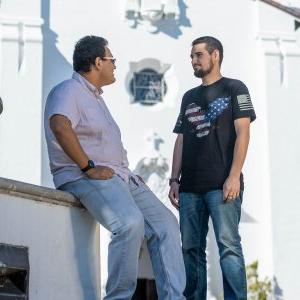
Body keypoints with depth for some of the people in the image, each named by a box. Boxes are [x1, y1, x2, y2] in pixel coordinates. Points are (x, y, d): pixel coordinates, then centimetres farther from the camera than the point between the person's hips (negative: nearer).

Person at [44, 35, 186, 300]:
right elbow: (59, 125, -27)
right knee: (131, 223, -33)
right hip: (86, 178, -10)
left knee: (166, 223, -4)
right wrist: (88, 168, -25)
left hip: (120, 176, 10)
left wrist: (127, 173, 16)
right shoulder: (69, 91, -6)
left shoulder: (96, 97, 26)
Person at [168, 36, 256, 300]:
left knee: (228, 245, -12)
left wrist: (234, 175, -14)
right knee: (191, 249, 3)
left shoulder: (234, 89, 6)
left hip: (222, 184, -5)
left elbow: (243, 132, -4)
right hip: (190, 187, 6)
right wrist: (175, 180, 10)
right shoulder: (189, 97, 22)